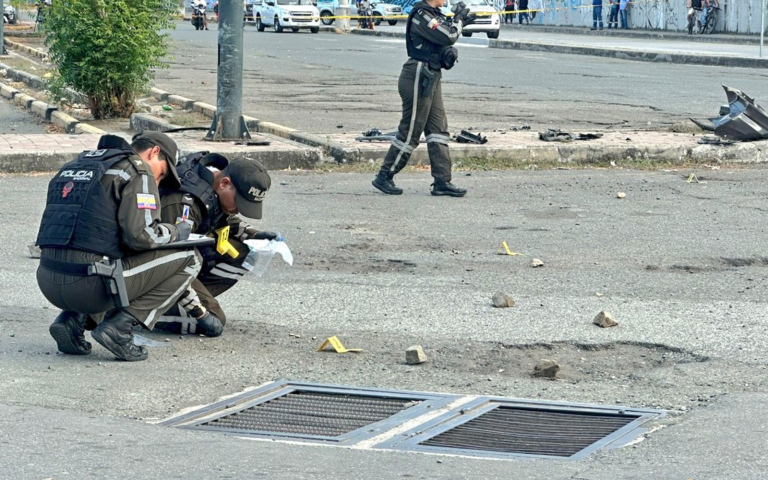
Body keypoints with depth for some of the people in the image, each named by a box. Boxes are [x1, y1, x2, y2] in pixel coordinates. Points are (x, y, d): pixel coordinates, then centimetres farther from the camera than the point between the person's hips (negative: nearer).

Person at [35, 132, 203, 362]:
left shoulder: (76, 164, 23)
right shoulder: (136, 171, -1)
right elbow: (141, 235, -12)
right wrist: (175, 233, 7)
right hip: (88, 286, -8)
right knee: (188, 259, 5)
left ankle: (73, 319, 13)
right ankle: (119, 326, -4)